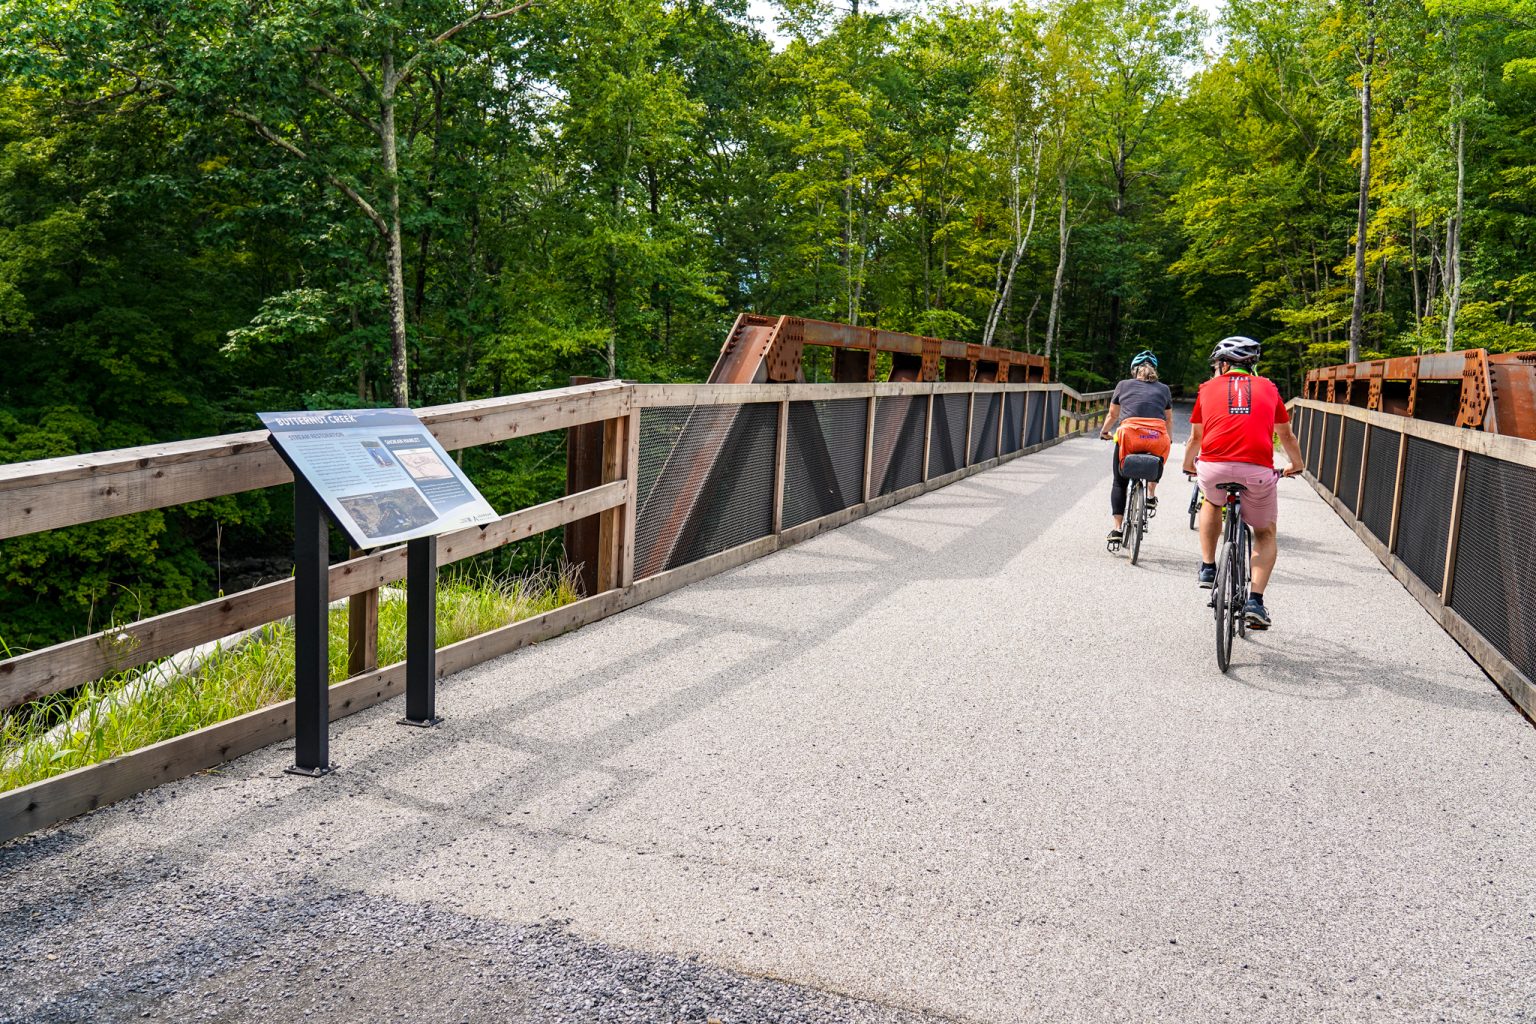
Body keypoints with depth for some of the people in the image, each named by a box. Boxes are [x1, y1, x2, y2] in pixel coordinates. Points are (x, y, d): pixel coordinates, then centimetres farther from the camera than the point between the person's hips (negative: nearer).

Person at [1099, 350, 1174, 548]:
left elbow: (1112, 416, 31)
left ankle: (1117, 530, 6)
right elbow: (1169, 421, 32)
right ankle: (1151, 496, 29)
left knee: (1119, 482, 16)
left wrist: (1104, 432, 50)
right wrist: (1168, 439, 50)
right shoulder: (1163, 389, 23)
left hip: (1130, 436, -1)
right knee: (1157, 458, 39)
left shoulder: (1124, 385, 21)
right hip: (1158, 438, 1)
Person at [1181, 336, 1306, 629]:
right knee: (1266, 534, 22)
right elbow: (1286, 435, 34)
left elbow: (1195, 437, 29)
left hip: (1213, 468, 0)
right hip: (1258, 471, 0)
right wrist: (1297, 465, 52)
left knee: (1212, 502, 36)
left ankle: (1208, 568, 29)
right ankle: (1255, 600, 8)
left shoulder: (1209, 387, 18)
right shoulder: (1267, 388, 21)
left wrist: (1188, 465, 49)